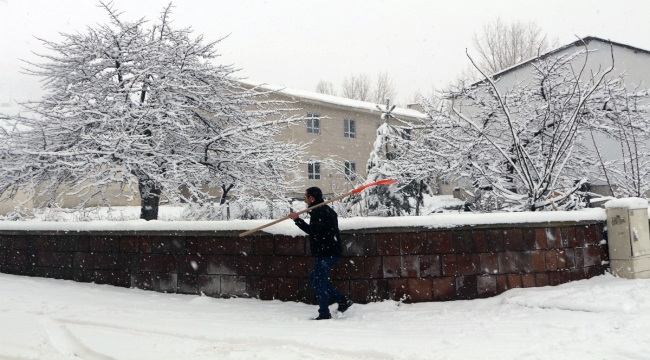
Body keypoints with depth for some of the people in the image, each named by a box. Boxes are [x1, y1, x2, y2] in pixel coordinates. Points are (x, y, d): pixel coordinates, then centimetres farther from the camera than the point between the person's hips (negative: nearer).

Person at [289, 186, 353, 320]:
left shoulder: (318, 211, -14)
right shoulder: (326, 209, 19)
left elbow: (313, 230, -25)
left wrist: (297, 220, -23)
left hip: (325, 253, -11)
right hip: (331, 251, 11)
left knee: (318, 282, -3)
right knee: (315, 279, 18)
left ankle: (324, 314, 2)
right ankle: (342, 300, 16)